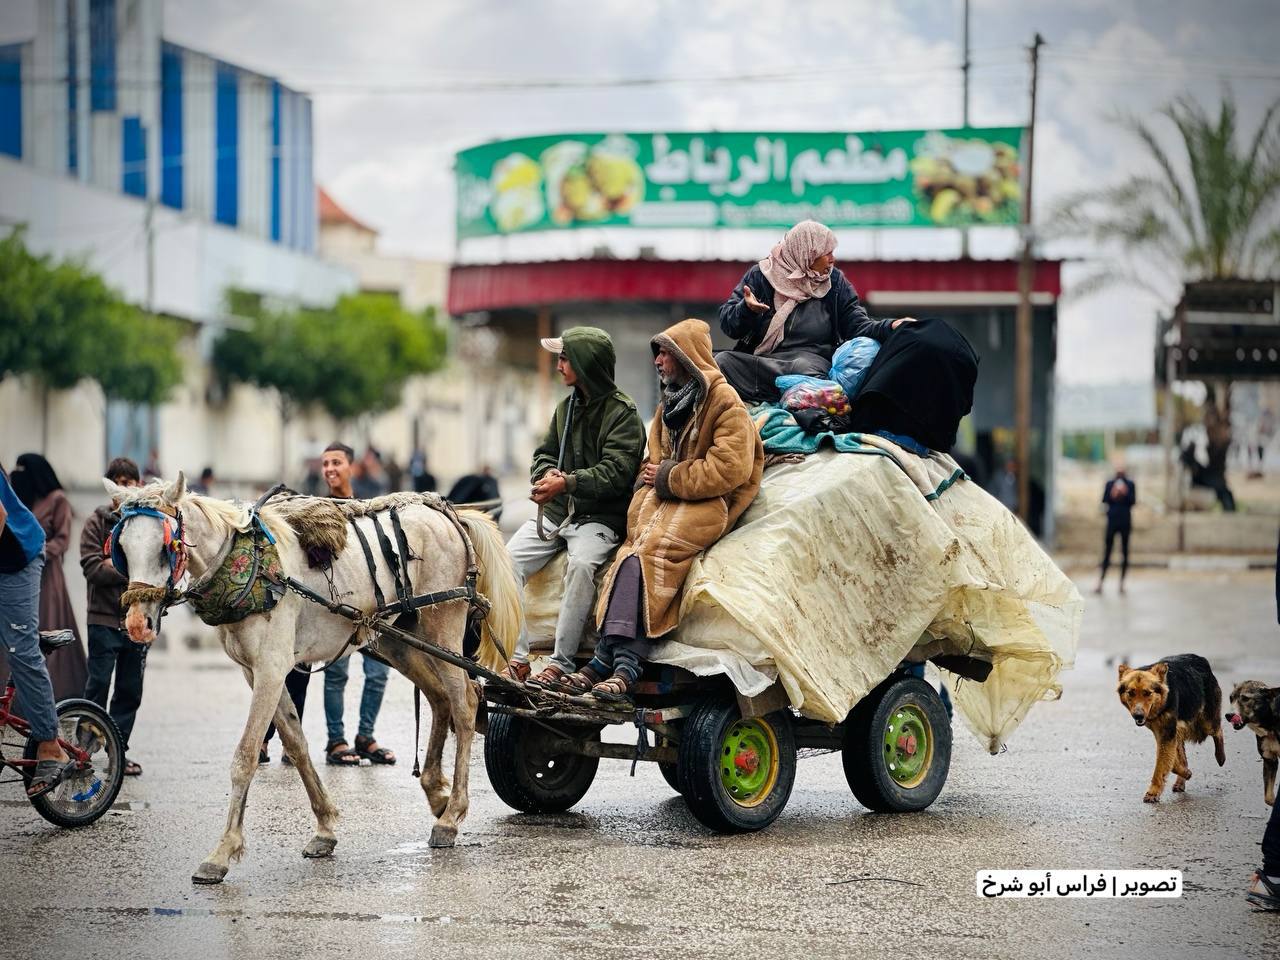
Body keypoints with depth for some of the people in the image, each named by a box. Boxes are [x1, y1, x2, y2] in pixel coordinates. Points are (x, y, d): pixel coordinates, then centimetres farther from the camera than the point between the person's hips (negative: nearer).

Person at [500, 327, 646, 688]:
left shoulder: (623, 412, -7)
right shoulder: (567, 406, 16)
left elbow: (615, 472, -17)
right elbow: (545, 453, 19)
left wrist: (568, 483, -25)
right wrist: (547, 475, -5)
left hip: (599, 517, -7)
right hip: (555, 511, 7)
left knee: (581, 563, -35)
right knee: (508, 560, -14)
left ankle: (560, 663, -30)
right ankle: (516, 659, -13)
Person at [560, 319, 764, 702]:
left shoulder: (726, 403, -6)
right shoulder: (670, 402, 19)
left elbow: (729, 469, -16)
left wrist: (668, 479, -12)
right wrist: (650, 477, 1)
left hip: (707, 504, -7)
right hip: (667, 498, 7)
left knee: (647, 552, -29)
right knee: (634, 553, -22)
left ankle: (606, 660, -34)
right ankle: (623, 665, -32)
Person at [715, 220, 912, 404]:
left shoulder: (835, 282, 13)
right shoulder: (761, 275, 6)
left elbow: (858, 326, 8)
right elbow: (726, 323, 2)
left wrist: (890, 327, -11)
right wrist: (747, 309, -20)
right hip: (759, 360, 0)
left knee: (804, 367, -37)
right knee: (722, 361, -31)